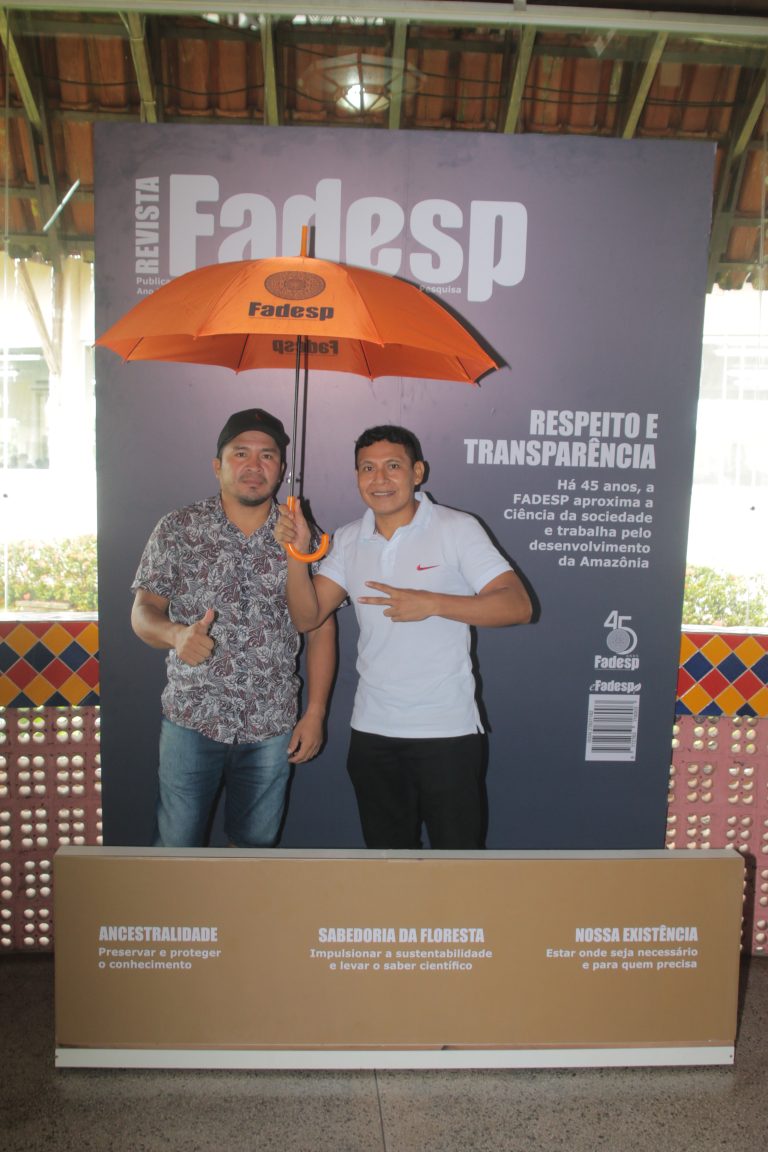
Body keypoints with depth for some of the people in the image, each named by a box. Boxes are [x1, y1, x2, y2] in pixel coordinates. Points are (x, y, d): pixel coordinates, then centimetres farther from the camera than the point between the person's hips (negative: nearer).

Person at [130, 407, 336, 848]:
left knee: (256, 845, 15)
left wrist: (315, 713, -1)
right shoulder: (178, 529, -2)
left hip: (272, 726, 1)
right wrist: (175, 633, -25)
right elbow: (144, 610, -2)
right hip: (192, 718, -1)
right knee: (178, 846, 7)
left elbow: (321, 629, 2)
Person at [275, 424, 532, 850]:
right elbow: (307, 617, -1)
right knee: (387, 845, 20)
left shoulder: (457, 529, -9)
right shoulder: (349, 540, 5)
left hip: (447, 730, -4)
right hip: (372, 730, 5)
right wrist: (297, 553, -16)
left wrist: (432, 603, -25)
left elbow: (517, 606, -16)